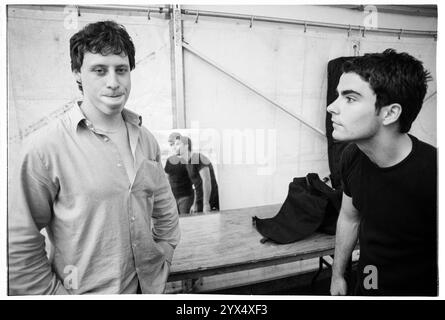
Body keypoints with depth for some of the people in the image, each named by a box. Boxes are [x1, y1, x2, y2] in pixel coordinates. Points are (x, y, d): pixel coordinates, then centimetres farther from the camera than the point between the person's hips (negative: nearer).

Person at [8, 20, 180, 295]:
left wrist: (161, 268, 3)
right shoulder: (48, 146, -16)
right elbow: (20, 242, -12)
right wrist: (54, 292, -10)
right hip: (84, 291, -4)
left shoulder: (146, 139, -2)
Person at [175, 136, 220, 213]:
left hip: (210, 201, -8)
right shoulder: (188, 163, 15)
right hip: (200, 202, 8)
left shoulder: (197, 157, -12)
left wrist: (206, 204, -23)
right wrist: (195, 204, 17)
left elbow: (206, 180, -20)